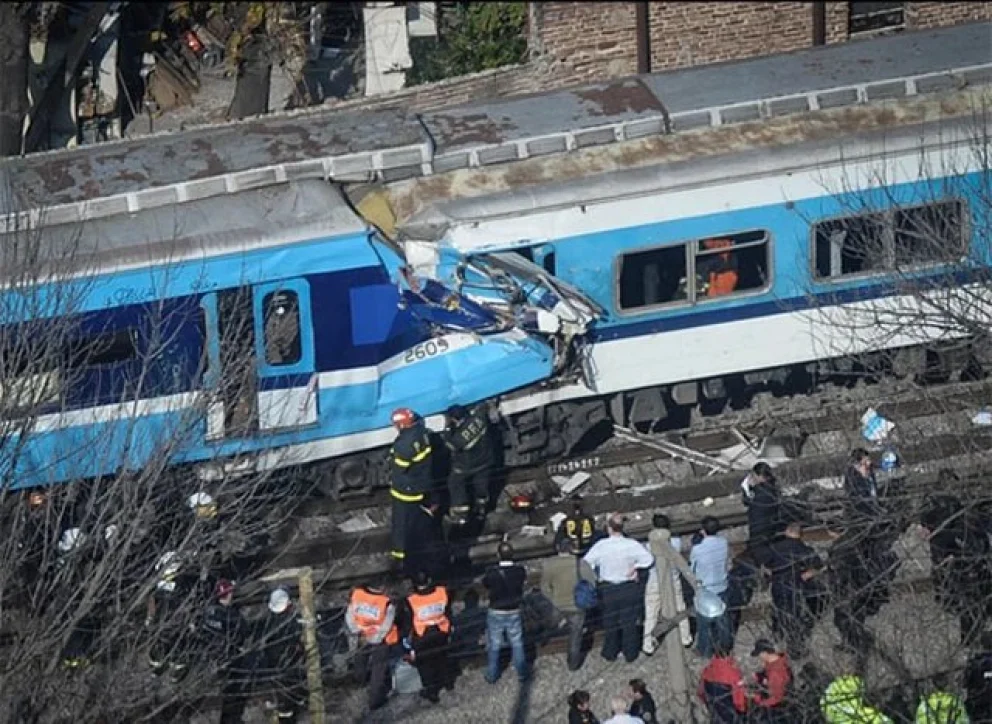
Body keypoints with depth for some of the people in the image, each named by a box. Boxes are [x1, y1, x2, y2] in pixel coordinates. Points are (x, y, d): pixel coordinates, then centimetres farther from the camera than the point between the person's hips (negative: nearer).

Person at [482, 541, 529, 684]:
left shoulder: (492, 573, -25)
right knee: (517, 645, 17)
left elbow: (484, 583, -5)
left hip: (496, 614, -2)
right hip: (514, 613, 2)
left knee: (494, 646, 14)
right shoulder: (520, 571, -17)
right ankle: (522, 674, 26)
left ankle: (492, 676, 26)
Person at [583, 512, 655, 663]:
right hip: (629, 588, 0)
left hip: (608, 588, 0)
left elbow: (586, 563, -13)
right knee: (629, 622, 14)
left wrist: (595, 577, 1)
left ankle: (610, 653, 29)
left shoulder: (601, 546, -15)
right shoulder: (631, 545, -16)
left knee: (610, 622, 18)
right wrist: (635, 567, -5)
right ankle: (630, 654, 23)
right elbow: (649, 559, -16)